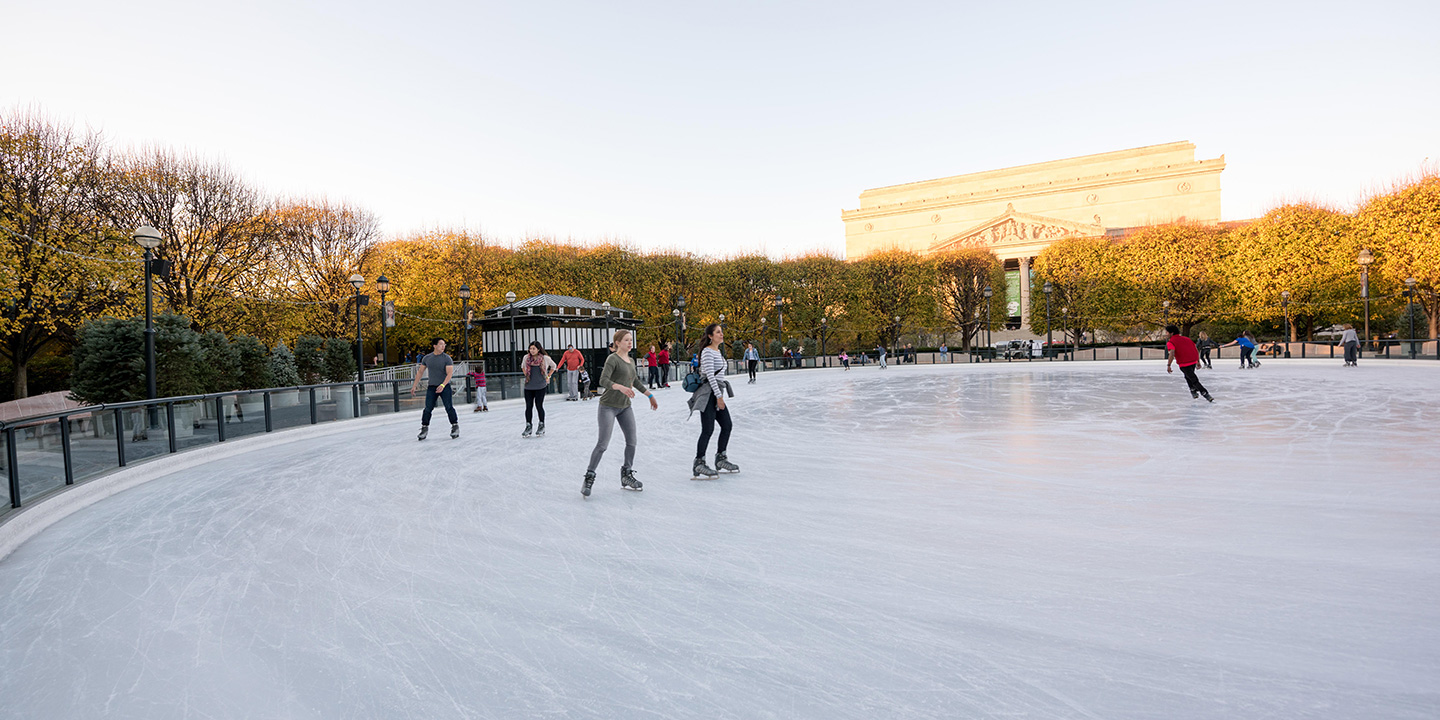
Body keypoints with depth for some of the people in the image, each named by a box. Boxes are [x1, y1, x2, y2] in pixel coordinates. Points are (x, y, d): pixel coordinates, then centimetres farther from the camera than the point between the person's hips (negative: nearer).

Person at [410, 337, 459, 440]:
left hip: (445, 386, -2)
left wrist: (443, 385, -27)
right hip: (431, 387, 2)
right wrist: (414, 385, 13)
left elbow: (449, 373, -13)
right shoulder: (426, 358, 5)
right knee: (428, 409, -2)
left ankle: (455, 427, 0)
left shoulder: (447, 358, -5)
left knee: (449, 407, -9)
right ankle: (424, 428, 9)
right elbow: (420, 372, 14)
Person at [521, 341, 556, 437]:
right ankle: (528, 426, 15)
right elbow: (523, 366, 24)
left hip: (540, 386, -3)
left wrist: (548, 377, 9)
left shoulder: (545, 358, -5)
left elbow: (553, 366, 14)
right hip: (528, 386, 3)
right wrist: (527, 376, 15)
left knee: (539, 406, -1)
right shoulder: (526, 357, 2)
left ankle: (541, 426, 15)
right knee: (528, 406, 3)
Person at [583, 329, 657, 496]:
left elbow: (636, 382, 25)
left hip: (625, 407, 7)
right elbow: (603, 380, -23)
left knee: (631, 442, 5)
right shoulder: (613, 359, -11)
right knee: (602, 444, -8)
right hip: (608, 406, -7)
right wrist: (621, 387, -39)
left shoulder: (631, 361, 12)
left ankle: (627, 476, 19)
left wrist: (650, 395, 25)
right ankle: (589, 478, 4)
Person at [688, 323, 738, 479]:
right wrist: (719, 396, -20)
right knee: (708, 429, -9)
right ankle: (699, 464, -1)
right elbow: (710, 375, -18)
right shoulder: (707, 352, -12)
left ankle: (720, 459, 23)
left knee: (727, 425, 10)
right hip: (708, 393, -10)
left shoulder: (718, 351, 17)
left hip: (717, 393, 10)